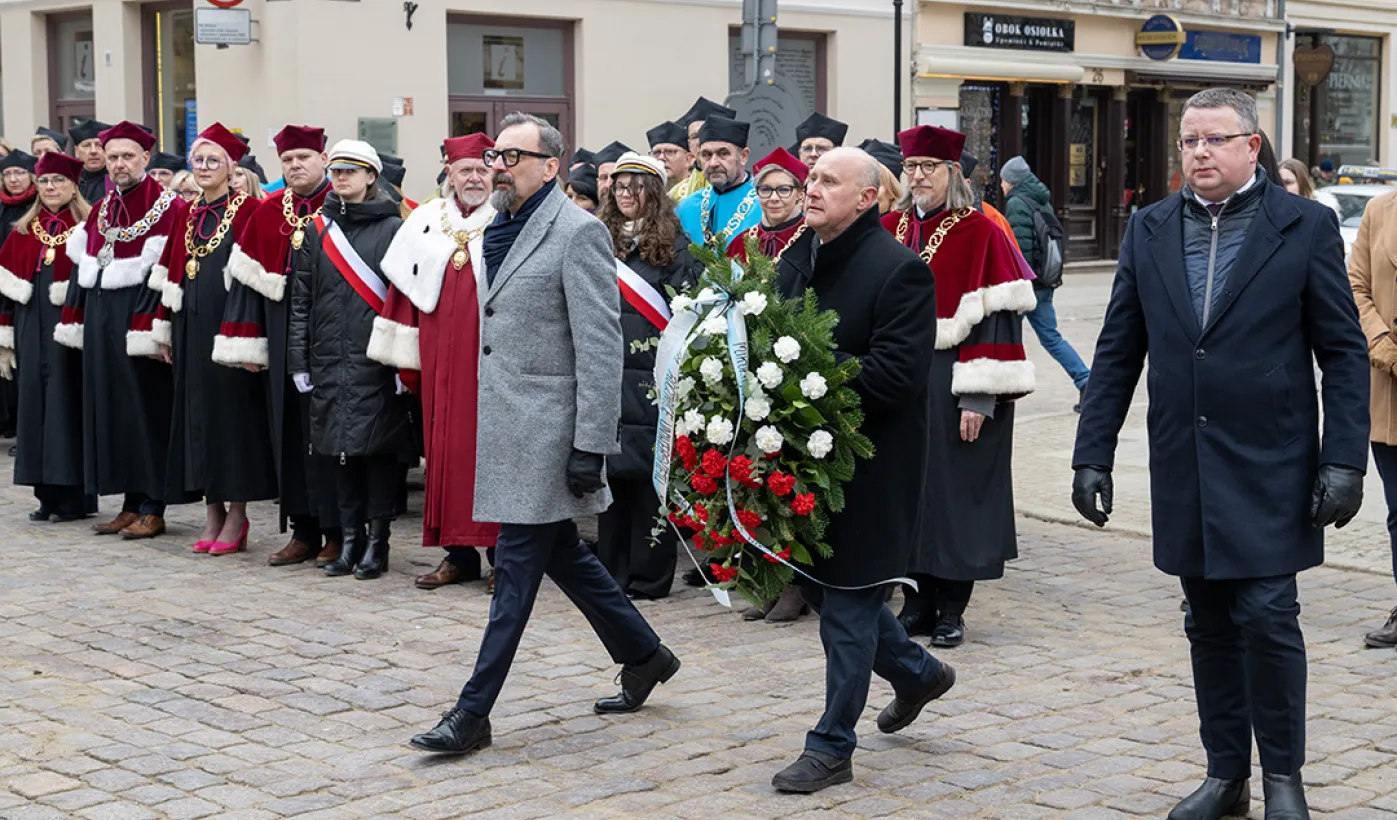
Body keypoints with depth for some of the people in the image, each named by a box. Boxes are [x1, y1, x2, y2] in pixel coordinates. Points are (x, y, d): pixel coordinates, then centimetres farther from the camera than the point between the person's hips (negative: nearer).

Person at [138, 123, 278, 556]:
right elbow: (170, 275, 15)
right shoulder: (186, 214, 14)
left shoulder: (246, 209, -4)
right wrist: (164, 329, 10)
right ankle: (212, 512, 14)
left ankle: (236, 513, 4)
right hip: (192, 325, 6)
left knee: (231, 405, -3)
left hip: (228, 321, -6)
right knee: (196, 407, 7)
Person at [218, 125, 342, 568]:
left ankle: (336, 532, 6)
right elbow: (249, 279, 10)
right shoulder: (267, 213, 10)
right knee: (289, 428, 8)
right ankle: (304, 531, 16)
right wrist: (247, 344, 3)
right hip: (283, 334, 5)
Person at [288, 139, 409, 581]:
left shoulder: (392, 228, -1)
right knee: (342, 449, 8)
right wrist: (299, 358, 4)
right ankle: (350, 539, 16)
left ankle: (377, 542, 7)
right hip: (330, 360, 4)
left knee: (378, 446, -1)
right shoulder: (317, 229, 10)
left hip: (375, 360, -4)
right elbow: (301, 297, 10)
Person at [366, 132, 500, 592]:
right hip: (440, 360, 4)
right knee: (446, 448, 6)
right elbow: (406, 291, 11)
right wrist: (406, 357, 7)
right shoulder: (425, 222, 11)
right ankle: (459, 553, 15)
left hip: (492, 356, -4)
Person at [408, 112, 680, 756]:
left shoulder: (578, 232, -13)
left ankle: (474, 713, 2)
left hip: (546, 429, -9)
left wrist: (591, 445, -20)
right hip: (507, 424, 9)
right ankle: (644, 655, 32)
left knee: (517, 564, -3)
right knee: (559, 553, 16)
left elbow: (600, 347, -16)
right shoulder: (503, 229, 13)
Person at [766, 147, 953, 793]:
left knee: (847, 599, 0)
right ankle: (917, 673, 40)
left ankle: (832, 748, 13)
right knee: (821, 583, 17)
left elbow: (894, 375, -24)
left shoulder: (899, 269, -16)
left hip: (870, 466, -8)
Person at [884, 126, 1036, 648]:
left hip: (952, 384, -5)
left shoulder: (980, 233, -7)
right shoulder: (889, 229, 10)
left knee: (954, 490, 1)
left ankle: (951, 609, 11)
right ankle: (918, 600, 19)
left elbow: (995, 317, -12)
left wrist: (978, 398, -18)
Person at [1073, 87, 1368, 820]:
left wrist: (1344, 460, -10)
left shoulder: (1305, 226, -2)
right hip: (1184, 471, 4)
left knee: (1266, 616, -7)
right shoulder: (1149, 230, 7)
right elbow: (1117, 354, 9)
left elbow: (1344, 352, -3)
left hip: (1269, 470, -3)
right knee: (1210, 626, 11)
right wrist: (1092, 454, 4)